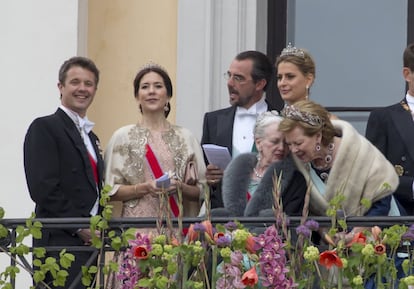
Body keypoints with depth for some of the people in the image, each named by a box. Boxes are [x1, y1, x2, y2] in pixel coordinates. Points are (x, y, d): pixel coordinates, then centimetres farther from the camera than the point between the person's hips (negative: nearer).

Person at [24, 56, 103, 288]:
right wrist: (80, 228, -14)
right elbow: (43, 188, -13)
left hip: (88, 241, 8)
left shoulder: (90, 136, 23)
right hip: (60, 243, -8)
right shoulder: (44, 128, -3)